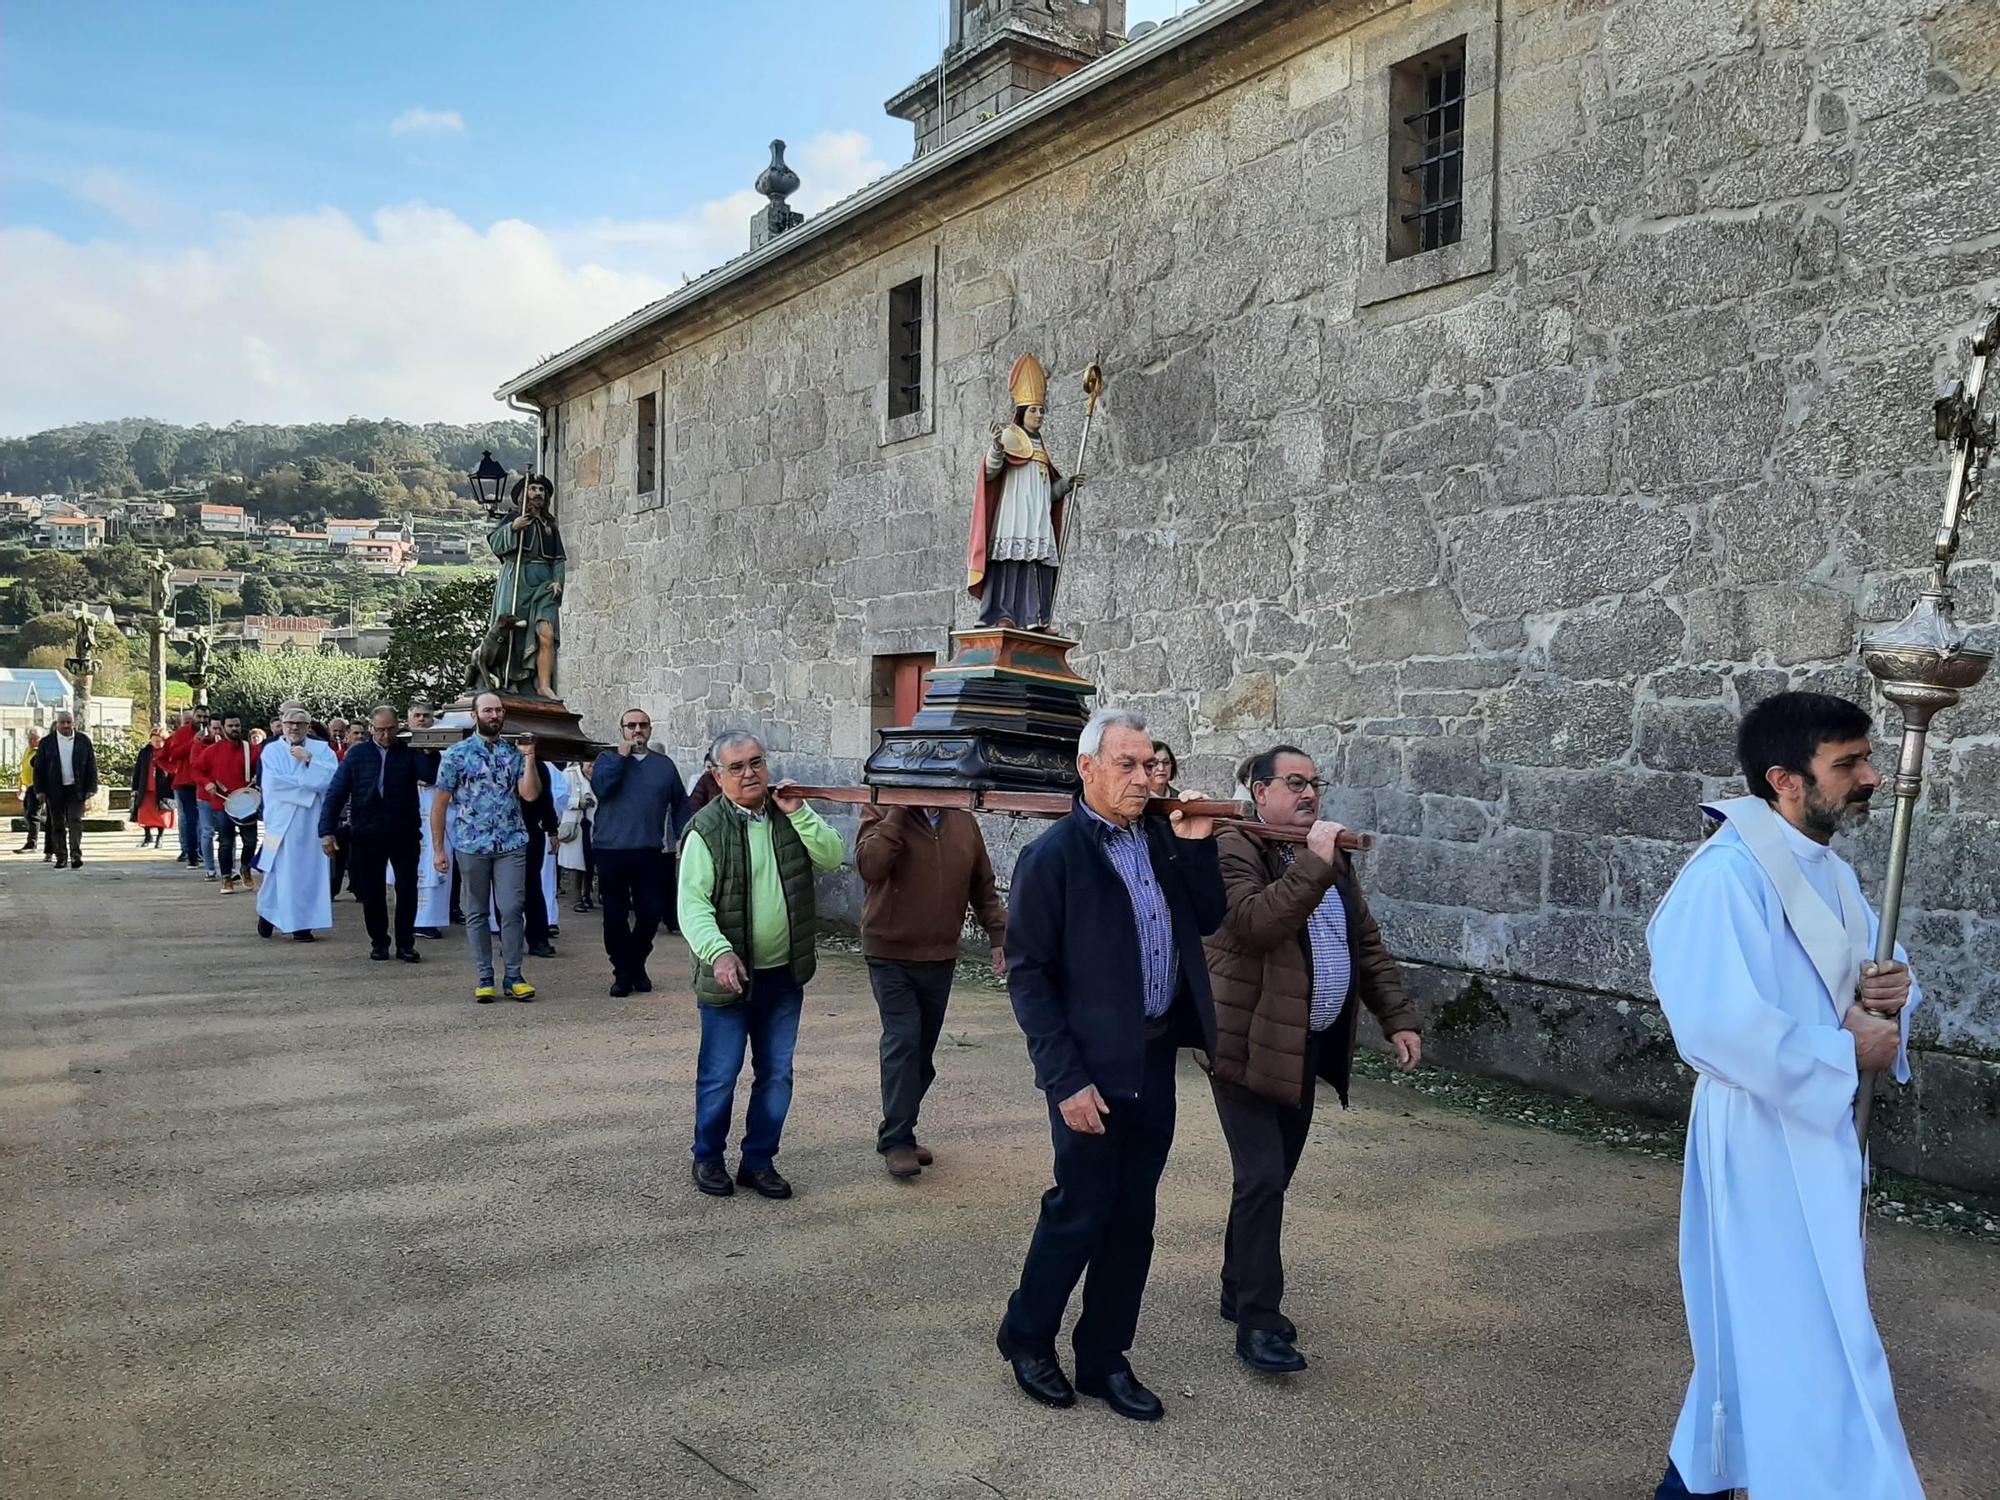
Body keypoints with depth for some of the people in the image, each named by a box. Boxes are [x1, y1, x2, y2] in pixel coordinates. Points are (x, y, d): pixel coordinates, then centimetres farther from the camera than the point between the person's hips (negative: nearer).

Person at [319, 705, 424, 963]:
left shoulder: (409, 753, 2)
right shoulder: (358, 754, 2)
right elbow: (335, 793, -1)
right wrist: (326, 831, -9)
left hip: (404, 833, 0)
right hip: (367, 835, 1)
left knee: (407, 889, 1)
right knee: (371, 892, 7)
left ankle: (405, 943, 12)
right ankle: (379, 942, 21)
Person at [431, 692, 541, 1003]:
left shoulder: (514, 753, 8)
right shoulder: (456, 754, 1)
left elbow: (530, 794, -2)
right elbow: (440, 803, 2)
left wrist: (529, 757, -10)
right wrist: (438, 848, -1)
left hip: (511, 844, 1)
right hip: (471, 845, -1)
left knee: (511, 909, -3)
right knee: (477, 912, 6)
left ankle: (514, 976, 6)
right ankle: (485, 978, 14)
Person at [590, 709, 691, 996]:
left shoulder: (664, 764, 12)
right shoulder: (608, 759, 8)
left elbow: (680, 804, 12)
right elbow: (600, 787, -12)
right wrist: (622, 756, -10)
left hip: (650, 853, 1)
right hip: (611, 851, -1)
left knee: (650, 913, 2)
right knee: (616, 915, 2)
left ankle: (637, 965, 23)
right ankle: (623, 972, 14)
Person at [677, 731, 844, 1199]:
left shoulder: (789, 817, 5)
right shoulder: (706, 830, -10)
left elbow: (833, 858, -5)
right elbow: (693, 903, -17)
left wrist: (799, 813, -14)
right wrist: (719, 952, -31)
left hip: (784, 975, 5)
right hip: (729, 974, -4)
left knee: (776, 1074, 12)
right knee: (719, 1075, 5)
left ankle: (759, 1161, 26)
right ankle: (707, 1159, 25)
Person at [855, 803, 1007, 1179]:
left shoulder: (964, 821, 6)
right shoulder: (882, 814, -6)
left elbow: (983, 887, 12)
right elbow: (869, 866, -25)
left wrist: (1000, 936, 5)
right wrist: (898, 812, -23)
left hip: (940, 957, 5)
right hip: (891, 954, -5)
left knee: (923, 1049, 11)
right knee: (903, 1041, -11)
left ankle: (898, 1132, 25)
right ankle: (897, 1140, -2)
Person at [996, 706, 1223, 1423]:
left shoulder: (1163, 839, 7)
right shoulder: (1052, 855, -11)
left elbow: (1209, 920, 11)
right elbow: (1027, 973, -12)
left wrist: (1196, 845, -4)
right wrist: (1066, 1079, -16)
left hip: (1156, 1060, 6)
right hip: (1093, 1070, -6)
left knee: (1132, 1221, 14)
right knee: (1080, 1210, 5)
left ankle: (1103, 1359, 30)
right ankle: (1026, 1336, 30)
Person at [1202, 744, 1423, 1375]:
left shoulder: (1332, 857, 13)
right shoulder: (1235, 850, -11)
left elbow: (1367, 944, 17)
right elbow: (1254, 922, -29)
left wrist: (1398, 1020, 10)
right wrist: (1312, 865, -29)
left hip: (1305, 1047, 8)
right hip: (1249, 1045, -8)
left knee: (1272, 1176, 15)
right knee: (1263, 1178, -8)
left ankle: (1239, 1293, 30)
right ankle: (1257, 1323, 1)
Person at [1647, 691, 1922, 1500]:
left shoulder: (1834, 874, 9)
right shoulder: (1727, 876, -22)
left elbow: (1853, 981, 18)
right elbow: (1718, 1022, -29)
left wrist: (1887, 994, -6)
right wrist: (1847, 1054, -18)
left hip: (1821, 1126, 10)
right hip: (1762, 1135, -10)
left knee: (1764, 1326, 22)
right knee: (1808, 1340, -2)